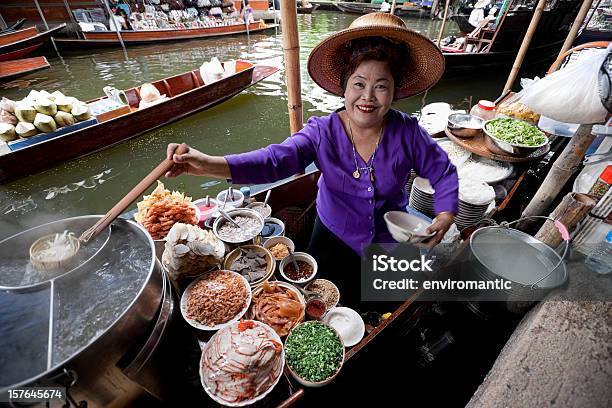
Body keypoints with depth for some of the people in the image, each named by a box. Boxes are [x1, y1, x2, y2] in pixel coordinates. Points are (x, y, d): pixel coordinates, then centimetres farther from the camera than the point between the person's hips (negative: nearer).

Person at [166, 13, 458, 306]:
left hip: (391, 242, 2)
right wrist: (212, 165, -45)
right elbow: (276, 159, -31)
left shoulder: (407, 133, -14)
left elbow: (443, 173, 0)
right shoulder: (323, 131, -17)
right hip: (335, 238, 0)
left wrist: (446, 214, -17)